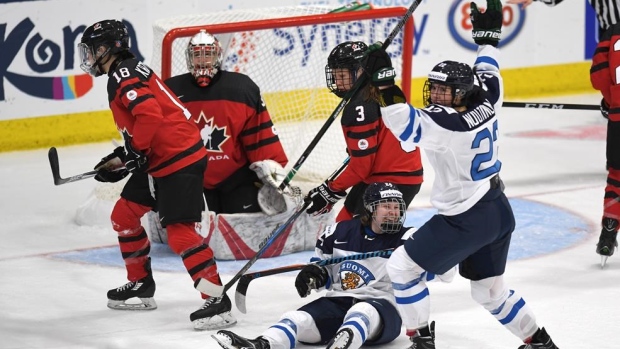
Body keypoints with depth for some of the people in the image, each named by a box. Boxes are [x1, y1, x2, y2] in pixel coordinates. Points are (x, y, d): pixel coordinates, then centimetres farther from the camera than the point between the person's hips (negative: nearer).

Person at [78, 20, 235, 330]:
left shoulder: (124, 76, -13)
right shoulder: (124, 75, 20)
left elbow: (150, 115, -28)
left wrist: (134, 151, -20)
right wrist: (120, 159, 21)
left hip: (180, 159, -11)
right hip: (157, 161, 11)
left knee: (179, 232, -17)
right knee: (124, 215, 18)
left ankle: (217, 300, -18)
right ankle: (140, 284, 31)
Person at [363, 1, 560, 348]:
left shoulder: (448, 124, -23)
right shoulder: (485, 104, 0)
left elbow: (406, 123, -29)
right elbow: (487, 73, 20)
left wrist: (384, 81, -31)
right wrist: (488, 33, 32)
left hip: (467, 220, -9)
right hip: (499, 212, 9)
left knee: (403, 265, 1)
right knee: (490, 289, 24)